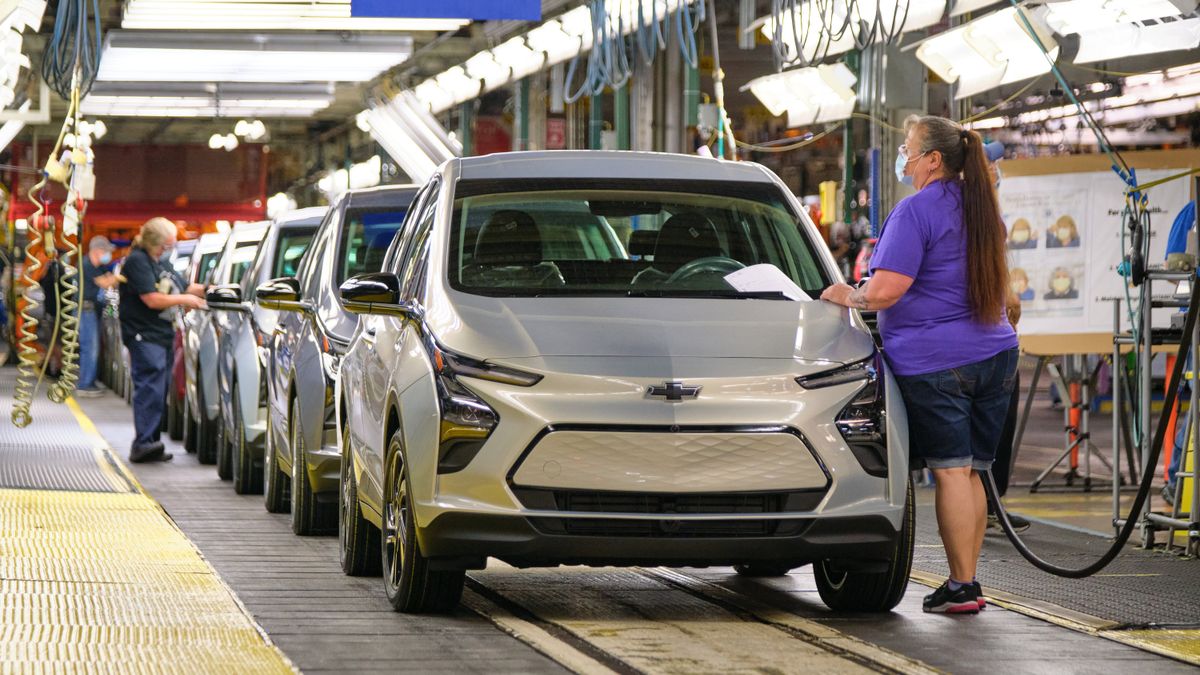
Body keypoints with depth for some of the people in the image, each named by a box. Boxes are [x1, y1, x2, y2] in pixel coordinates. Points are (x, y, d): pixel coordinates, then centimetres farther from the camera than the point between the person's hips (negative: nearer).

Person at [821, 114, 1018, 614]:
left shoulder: (915, 211, -12)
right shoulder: (982, 209, 14)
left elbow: (886, 291, -19)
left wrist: (847, 297, -2)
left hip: (935, 361, -7)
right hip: (994, 353, 8)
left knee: (951, 472, -6)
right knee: (971, 472, 10)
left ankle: (962, 586, -6)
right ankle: (966, 581, 12)